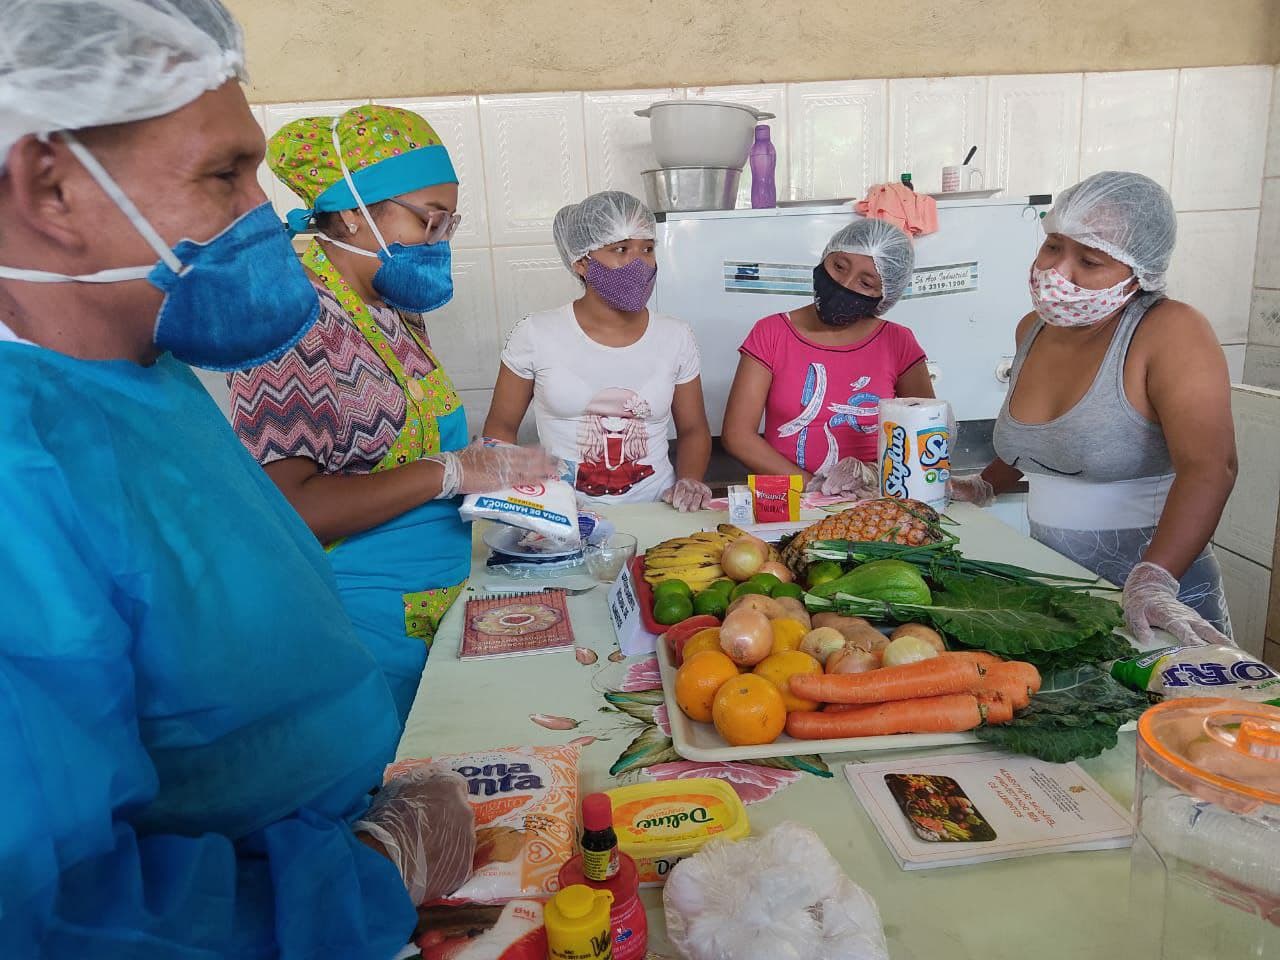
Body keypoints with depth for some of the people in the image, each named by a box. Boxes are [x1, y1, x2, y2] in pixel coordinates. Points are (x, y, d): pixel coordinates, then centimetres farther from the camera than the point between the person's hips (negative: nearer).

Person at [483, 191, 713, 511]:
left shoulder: (676, 337, 1)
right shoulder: (535, 334, -6)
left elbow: (693, 430, 11)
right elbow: (501, 427, 3)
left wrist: (689, 481, -9)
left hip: (653, 511, 1)